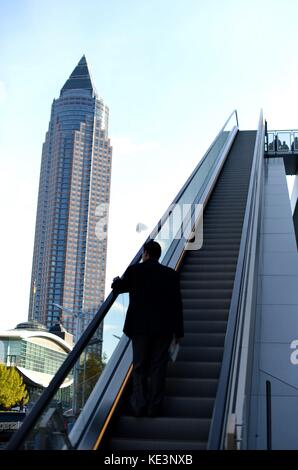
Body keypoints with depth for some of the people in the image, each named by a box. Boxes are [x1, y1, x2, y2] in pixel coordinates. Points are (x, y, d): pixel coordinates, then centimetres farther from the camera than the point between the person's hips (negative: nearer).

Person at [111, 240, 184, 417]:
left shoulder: (134, 270, -4)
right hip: (163, 328, 1)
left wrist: (117, 281, 35)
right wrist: (179, 331, 8)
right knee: (158, 368, 6)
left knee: (140, 368, 8)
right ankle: (155, 407, 7)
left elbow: (118, 288, 11)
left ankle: (140, 406, 5)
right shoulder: (171, 274, 2)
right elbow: (177, 304, 3)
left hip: (140, 327, -1)